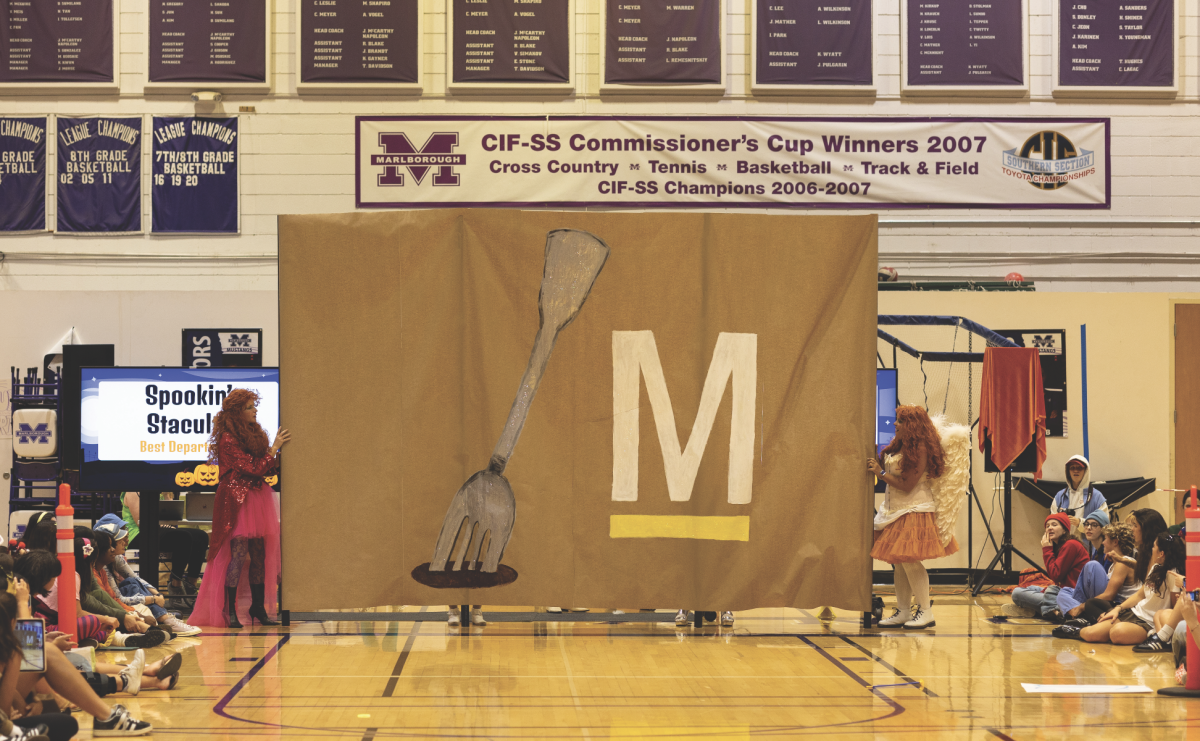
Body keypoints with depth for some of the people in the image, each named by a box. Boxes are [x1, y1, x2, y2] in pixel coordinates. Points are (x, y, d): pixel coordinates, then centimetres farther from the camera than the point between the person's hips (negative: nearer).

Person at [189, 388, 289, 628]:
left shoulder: (253, 434, 15)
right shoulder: (228, 439, -12)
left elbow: (267, 469, 17)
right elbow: (252, 469, -16)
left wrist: (279, 452, 4)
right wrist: (275, 447, -10)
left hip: (256, 499, 8)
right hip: (237, 502, -8)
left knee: (260, 555, 7)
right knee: (238, 554, -9)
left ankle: (258, 608, 13)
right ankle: (229, 611, -4)